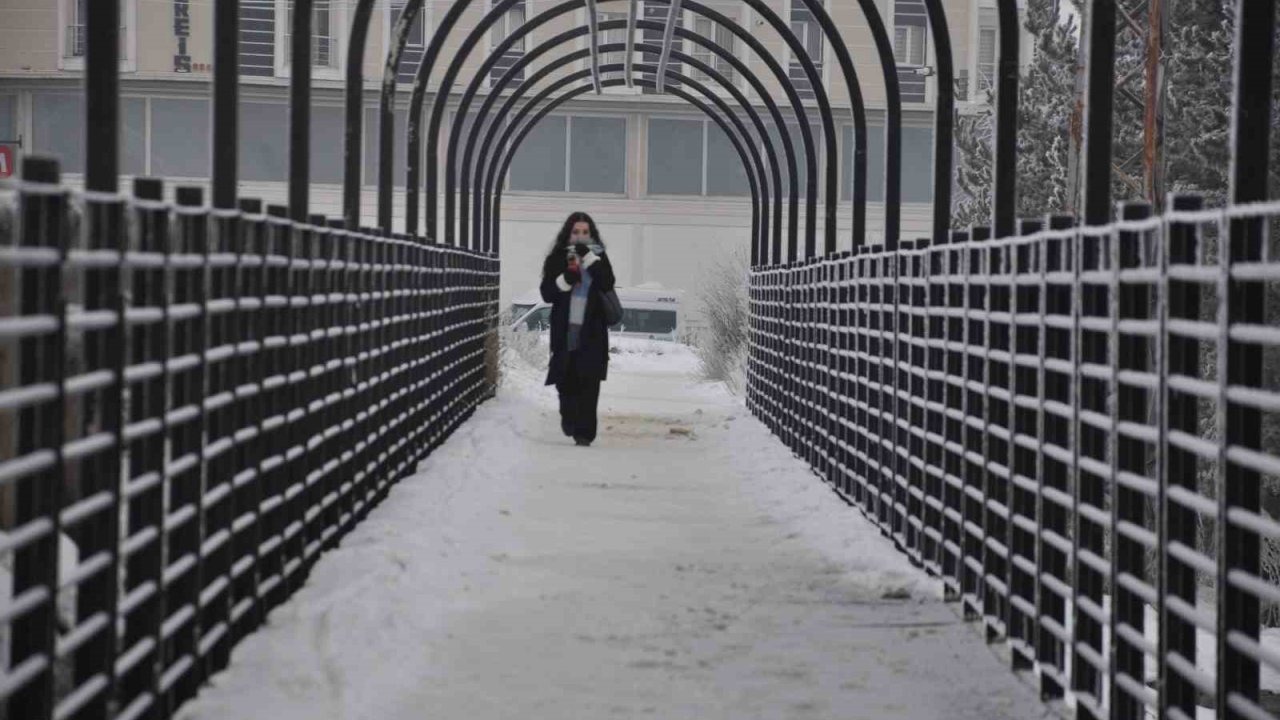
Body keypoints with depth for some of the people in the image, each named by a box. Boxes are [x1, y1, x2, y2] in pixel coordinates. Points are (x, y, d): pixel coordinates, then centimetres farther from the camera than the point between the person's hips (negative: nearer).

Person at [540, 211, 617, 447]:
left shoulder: (598, 257, 6)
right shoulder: (558, 258, 7)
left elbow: (608, 284, -11)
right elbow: (547, 292, 2)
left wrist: (589, 258, -18)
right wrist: (565, 280, -16)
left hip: (591, 331, -1)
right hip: (565, 330, 1)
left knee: (589, 383, -8)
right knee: (566, 381, 4)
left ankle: (584, 432, -8)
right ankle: (568, 416, 32)